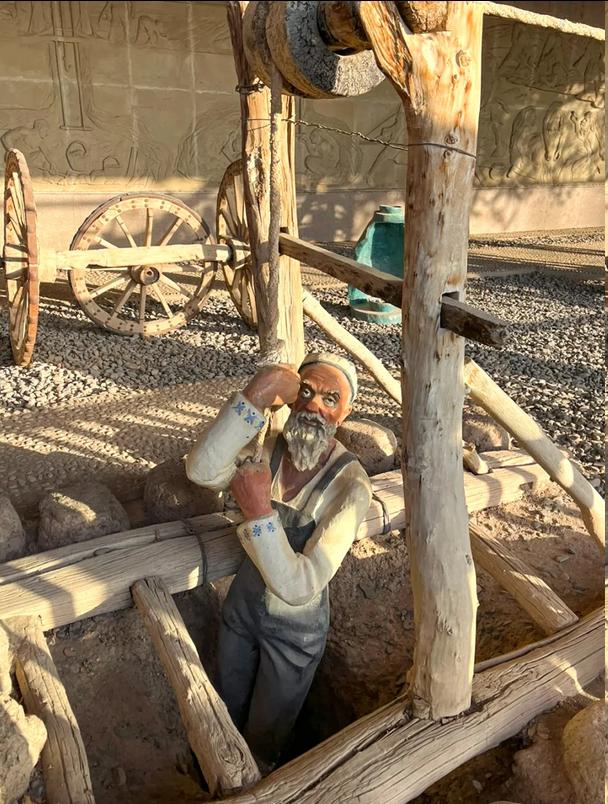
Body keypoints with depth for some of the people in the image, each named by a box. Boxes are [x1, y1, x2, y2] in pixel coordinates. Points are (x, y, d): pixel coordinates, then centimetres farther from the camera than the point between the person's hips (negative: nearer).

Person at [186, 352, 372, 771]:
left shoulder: (351, 485, -31)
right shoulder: (270, 448, -18)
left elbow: (301, 587, -34)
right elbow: (202, 470, -38)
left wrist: (258, 512, -42)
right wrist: (255, 398, -44)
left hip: (295, 627, -4)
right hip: (242, 604, 4)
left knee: (265, 737, 24)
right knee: (227, 714, 31)